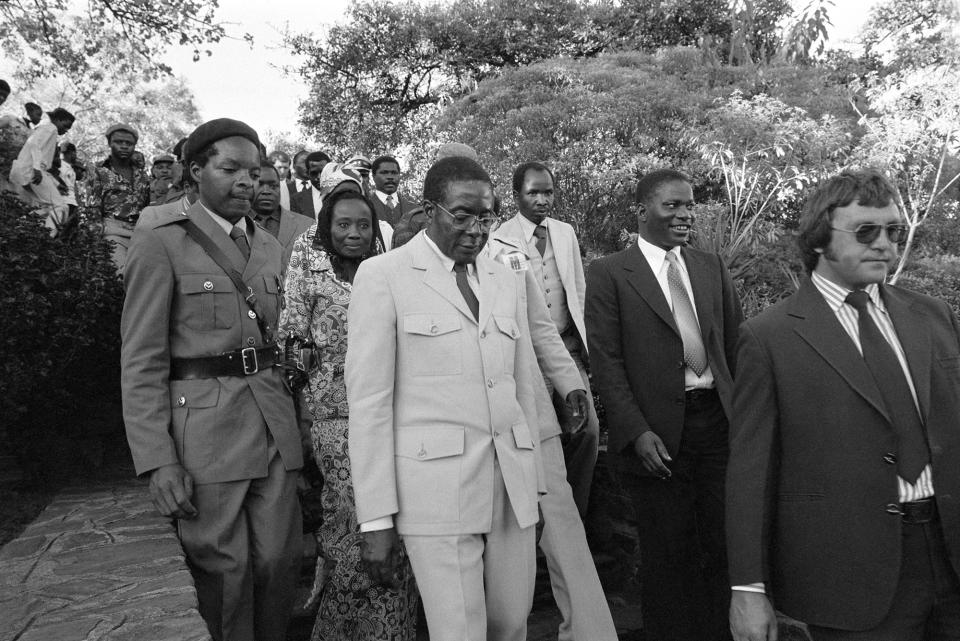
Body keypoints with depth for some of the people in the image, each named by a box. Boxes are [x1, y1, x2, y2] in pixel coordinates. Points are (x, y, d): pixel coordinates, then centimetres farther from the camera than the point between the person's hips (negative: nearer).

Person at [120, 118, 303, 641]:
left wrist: (288, 421, 11)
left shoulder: (267, 245, 15)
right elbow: (141, 360, -6)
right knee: (223, 571, 2)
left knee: (279, 561, 7)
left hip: (273, 422, 5)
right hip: (204, 424, -5)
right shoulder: (161, 242, -3)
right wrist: (156, 460, -13)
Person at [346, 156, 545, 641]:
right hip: (436, 486, -5)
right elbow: (369, 399, -6)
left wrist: (534, 484, 12)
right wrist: (377, 519, -8)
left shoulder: (506, 282, 14)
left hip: (512, 483, 5)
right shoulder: (383, 276, -2)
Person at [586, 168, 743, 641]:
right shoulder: (609, 274, -3)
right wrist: (638, 433, -15)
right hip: (657, 435, -4)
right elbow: (606, 363, -8)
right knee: (669, 554, 9)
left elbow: (736, 347, 11)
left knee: (724, 546, 11)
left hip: (718, 421, 4)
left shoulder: (713, 268, 11)